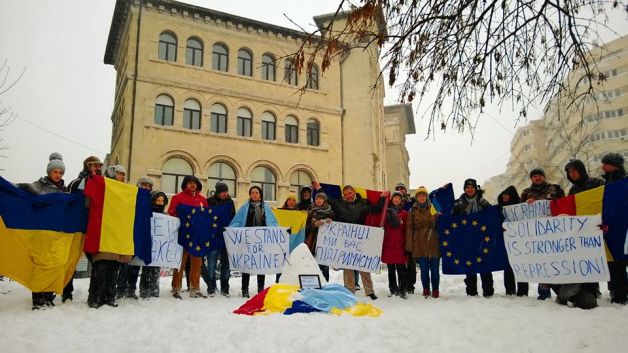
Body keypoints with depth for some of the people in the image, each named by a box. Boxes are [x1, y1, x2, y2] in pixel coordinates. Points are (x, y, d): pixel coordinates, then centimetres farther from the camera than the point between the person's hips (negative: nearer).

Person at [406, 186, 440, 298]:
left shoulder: (433, 208, 8)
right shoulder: (413, 211, 7)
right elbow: (409, 228, 2)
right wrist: (409, 246, -4)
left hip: (433, 243, 0)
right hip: (419, 244, 0)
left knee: (434, 268, 3)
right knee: (424, 269, 4)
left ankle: (435, 290, 15)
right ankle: (426, 289, 16)